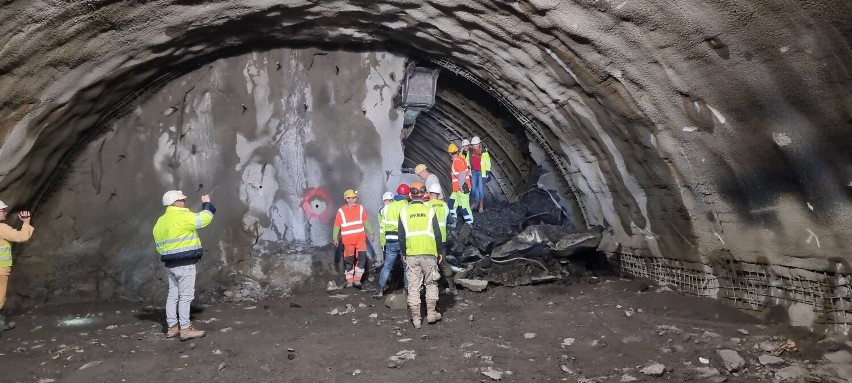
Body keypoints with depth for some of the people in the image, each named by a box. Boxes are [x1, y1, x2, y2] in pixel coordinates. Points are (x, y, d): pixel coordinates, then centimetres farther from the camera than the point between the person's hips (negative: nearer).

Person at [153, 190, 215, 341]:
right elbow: (205, 218, -13)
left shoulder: (161, 221, 14)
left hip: (170, 263, 9)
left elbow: (160, 245, 15)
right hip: (185, 263, -9)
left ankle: (172, 327, 18)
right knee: (186, 296, -5)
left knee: (173, 295, 12)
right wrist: (207, 204, 3)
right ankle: (185, 329, -3)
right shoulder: (182, 216, -14)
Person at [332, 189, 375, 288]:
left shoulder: (360, 208, 4)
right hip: (348, 240, -2)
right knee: (349, 260, 6)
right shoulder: (341, 211, -4)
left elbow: (366, 222, 10)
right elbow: (337, 226, -1)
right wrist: (335, 238, -6)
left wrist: (371, 233, 6)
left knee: (362, 257, -9)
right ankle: (349, 280, 19)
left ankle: (357, 279, 2)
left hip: (360, 238, 2)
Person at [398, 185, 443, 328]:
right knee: (431, 284, 14)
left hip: (411, 254, 1)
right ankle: (431, 313, 15)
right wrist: (440, 251, 8)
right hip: (429, 253, -1)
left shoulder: (404, 211, 2)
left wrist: (403, 253, 13)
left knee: (413, 287, 5)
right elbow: (437, 233, -1)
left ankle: (416, 318, 7)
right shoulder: (429, 210, -2)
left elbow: (401, 235, 4)